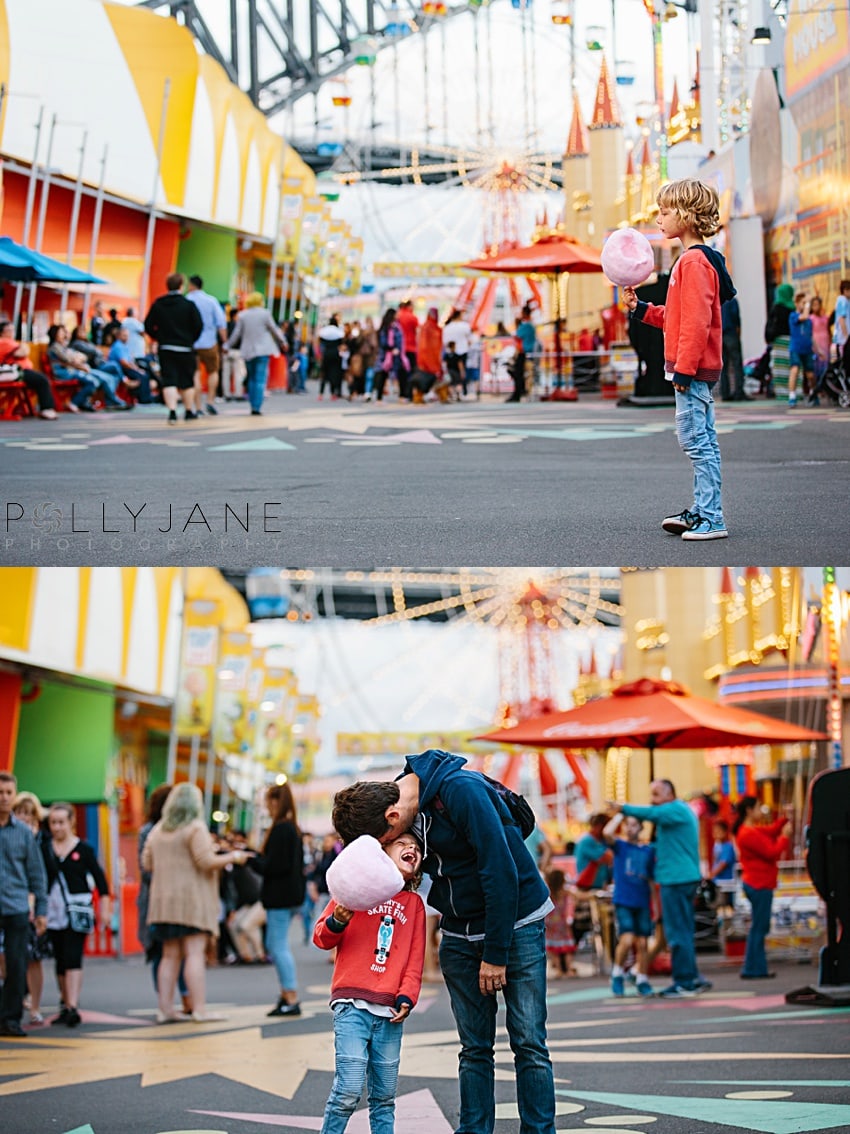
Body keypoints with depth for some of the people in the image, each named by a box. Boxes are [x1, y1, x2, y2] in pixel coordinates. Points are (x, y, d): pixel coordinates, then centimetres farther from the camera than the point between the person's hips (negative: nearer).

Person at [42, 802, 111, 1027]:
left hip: (77, 908, -4)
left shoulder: (84, 849, -2)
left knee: (72, 958, -13)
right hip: (54, 911, 4)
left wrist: (105, 909, -2)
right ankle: (65, 1006, 19)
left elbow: (100, 880, 1)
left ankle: (73, 1007, -18)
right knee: (60, 960, 9)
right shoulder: (45, 849, 5)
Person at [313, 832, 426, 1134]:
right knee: (349, 1089, -13)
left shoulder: (414, 904, 16)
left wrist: (406, 998, -2)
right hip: (352, 1005, -4)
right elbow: (321, 937, 4)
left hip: (390, 1012, 4)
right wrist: (337, 922, -17)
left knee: (384, 1096, 5)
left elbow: (415, 960, 13)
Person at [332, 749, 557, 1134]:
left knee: (528, 1043, -5)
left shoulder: (461, 791, -25)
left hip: (514, 924, -6)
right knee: (474, 1048, 6)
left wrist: (495, 954, -19)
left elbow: (500, 871, -24)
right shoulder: (405, 803, -2)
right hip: (460, 935, 6)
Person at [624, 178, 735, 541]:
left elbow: (697, 321, -22)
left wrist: (684, 369, -22)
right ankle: (701, 511, 19)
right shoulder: (694, 259, 16)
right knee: (703, 443, 13)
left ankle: (711, 520, -7)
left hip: (693, 369, -11)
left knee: (696, 441, -9)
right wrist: (640, 309, 14)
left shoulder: (695, 262, -16)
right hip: (697, 370, 11)